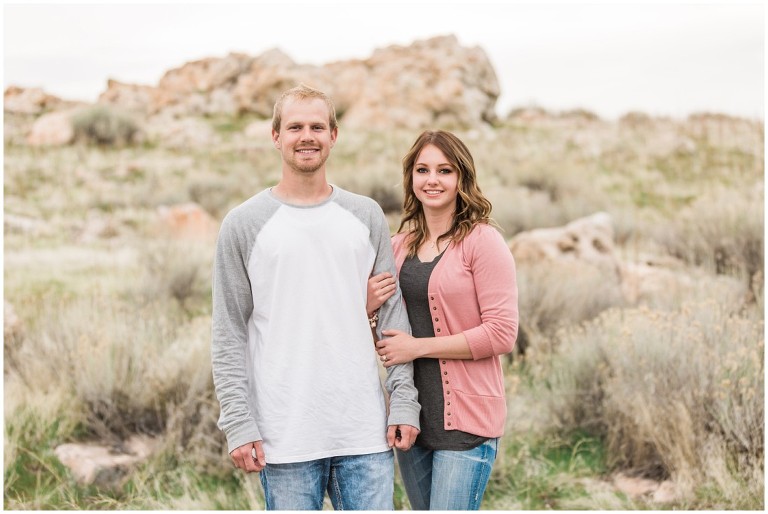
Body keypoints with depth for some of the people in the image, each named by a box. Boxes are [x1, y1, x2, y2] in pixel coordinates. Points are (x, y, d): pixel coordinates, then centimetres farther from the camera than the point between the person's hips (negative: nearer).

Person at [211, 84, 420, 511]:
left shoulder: (365, 216, 9)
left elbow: (392, 315, 9)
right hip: (285, 437, -2)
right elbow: (229, 334, -1)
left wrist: (404, 401, 1)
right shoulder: (243, 224, 1)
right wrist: (238, 423, -8)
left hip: (365, 430, 2)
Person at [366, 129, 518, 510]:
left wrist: (418, 346, -16)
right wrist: (368, 307, -4)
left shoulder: (482, 241, -9)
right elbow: (385, 332, 19)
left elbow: (502, 333, -16)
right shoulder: (399, 245, 10)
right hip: (411, 415, 7)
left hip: (465, 418, -7)